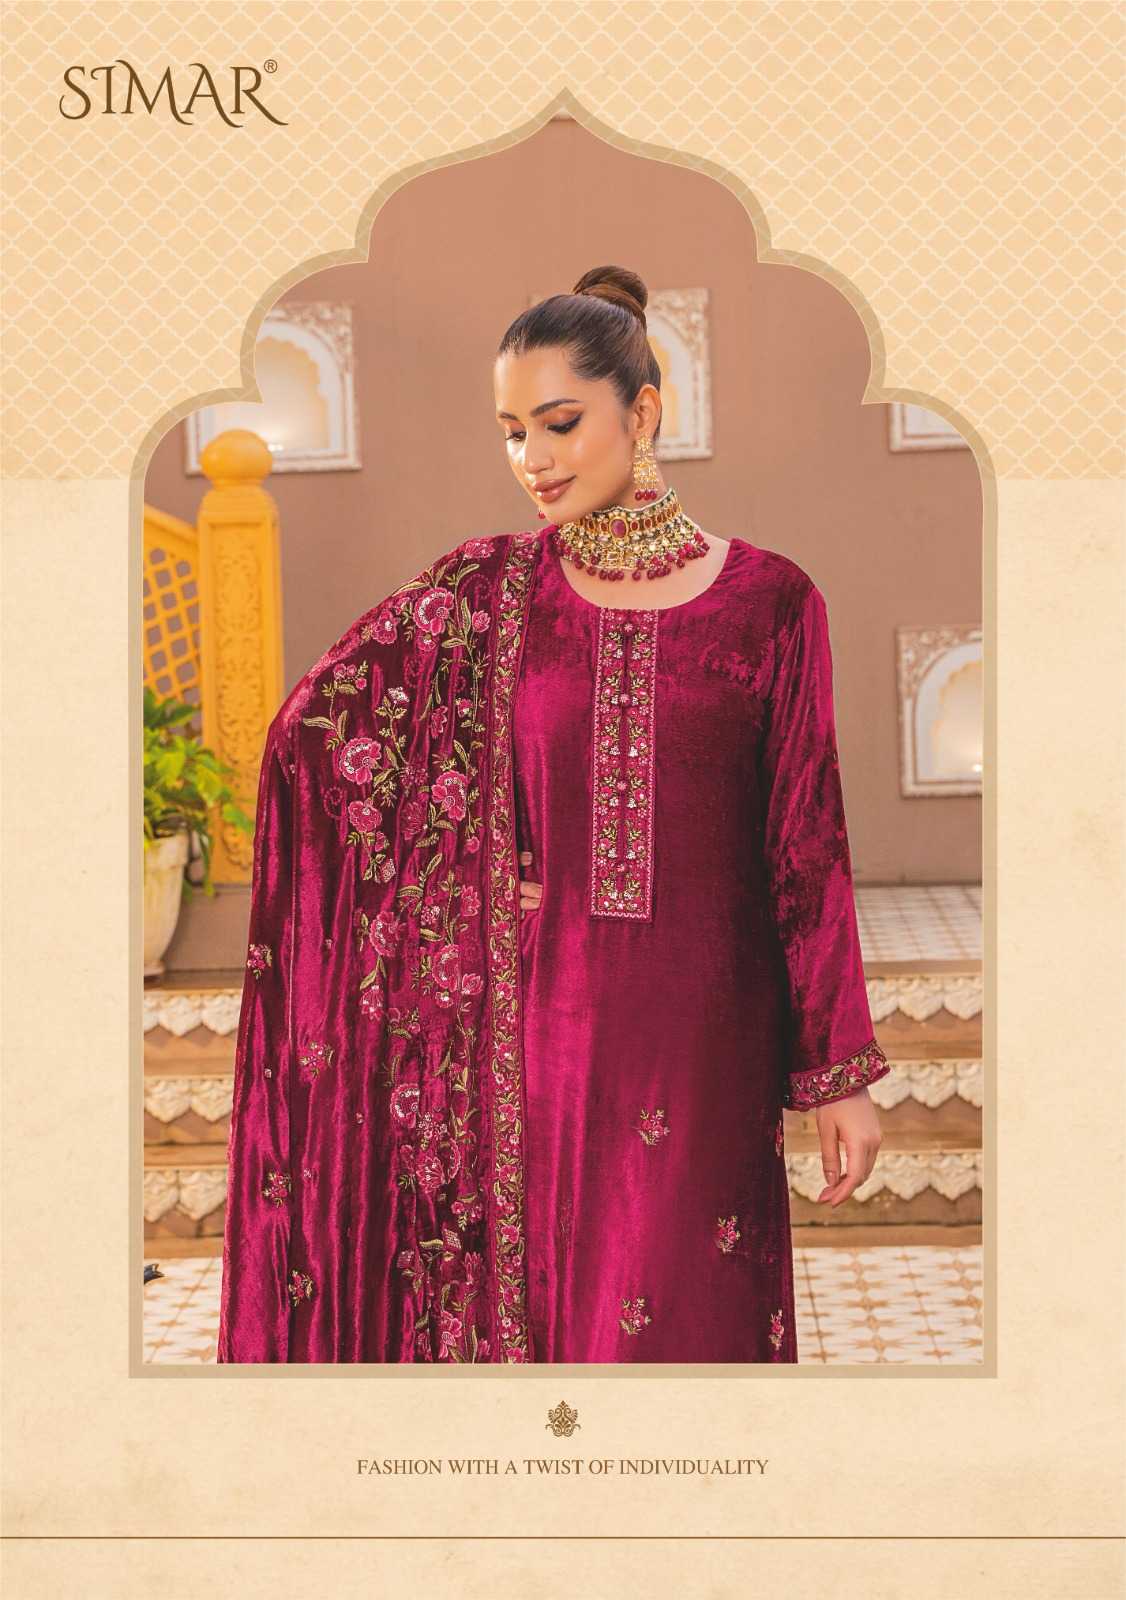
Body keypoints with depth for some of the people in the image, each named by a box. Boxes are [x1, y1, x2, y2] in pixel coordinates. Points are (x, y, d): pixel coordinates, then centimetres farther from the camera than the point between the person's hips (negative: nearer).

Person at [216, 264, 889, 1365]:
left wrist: (841, 1076, 1)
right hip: (533, 1030, 1)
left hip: (702, 1043, -1)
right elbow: (305, 735, 4)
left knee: (687, 1325, 5)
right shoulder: (487, 593, 3)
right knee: (526, 1311, 10)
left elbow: (808, 852, 1)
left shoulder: (769, 603, 0)